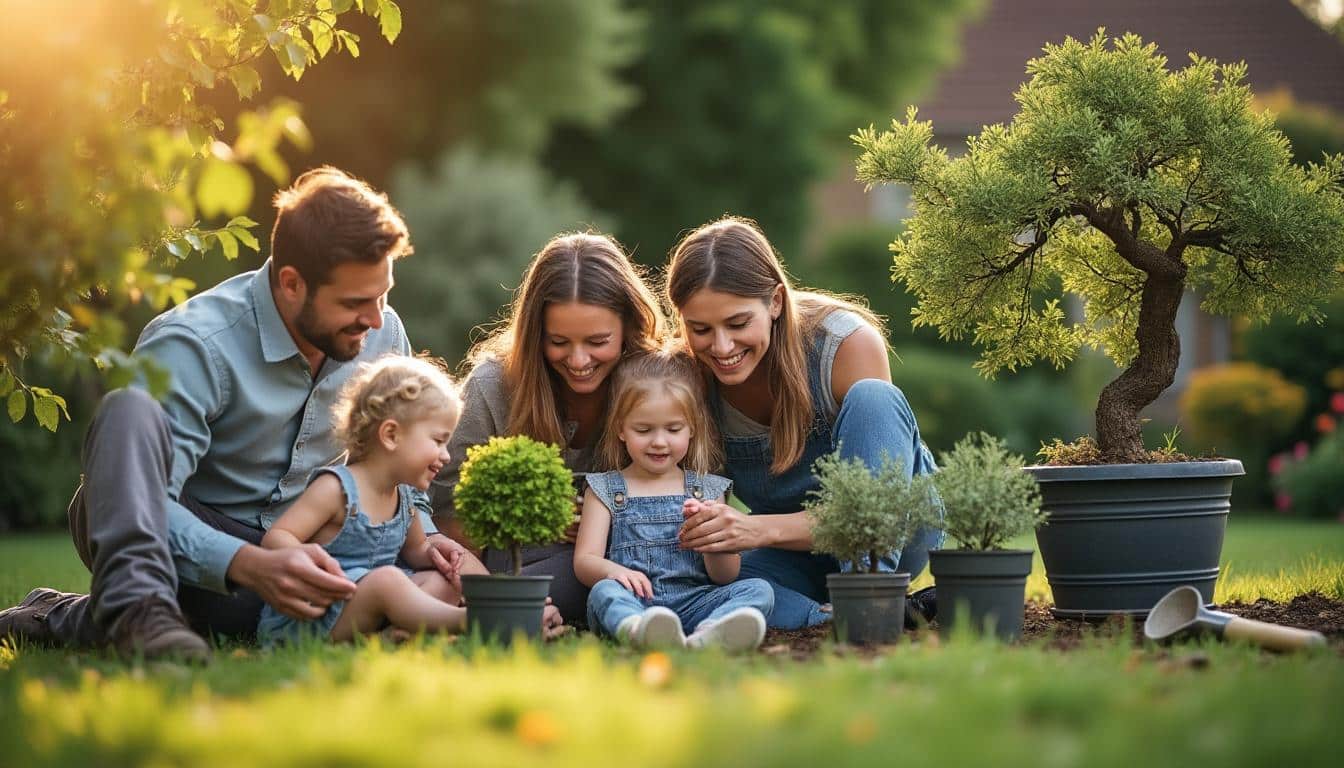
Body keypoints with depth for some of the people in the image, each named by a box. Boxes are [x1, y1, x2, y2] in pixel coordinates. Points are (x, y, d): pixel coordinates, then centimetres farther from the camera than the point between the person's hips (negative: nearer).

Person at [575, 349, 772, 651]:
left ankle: (706, 636, -57)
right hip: (631, 604, -2)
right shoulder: (605, 490, 15)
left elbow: (726, 576, 11)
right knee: (604, 592, -33)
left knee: (759, 590, -23)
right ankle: (638, 630, -69)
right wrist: (613, 572, -22)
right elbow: (584, 561, 3)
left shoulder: (707, 490, 17)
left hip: (692, 603, 2)